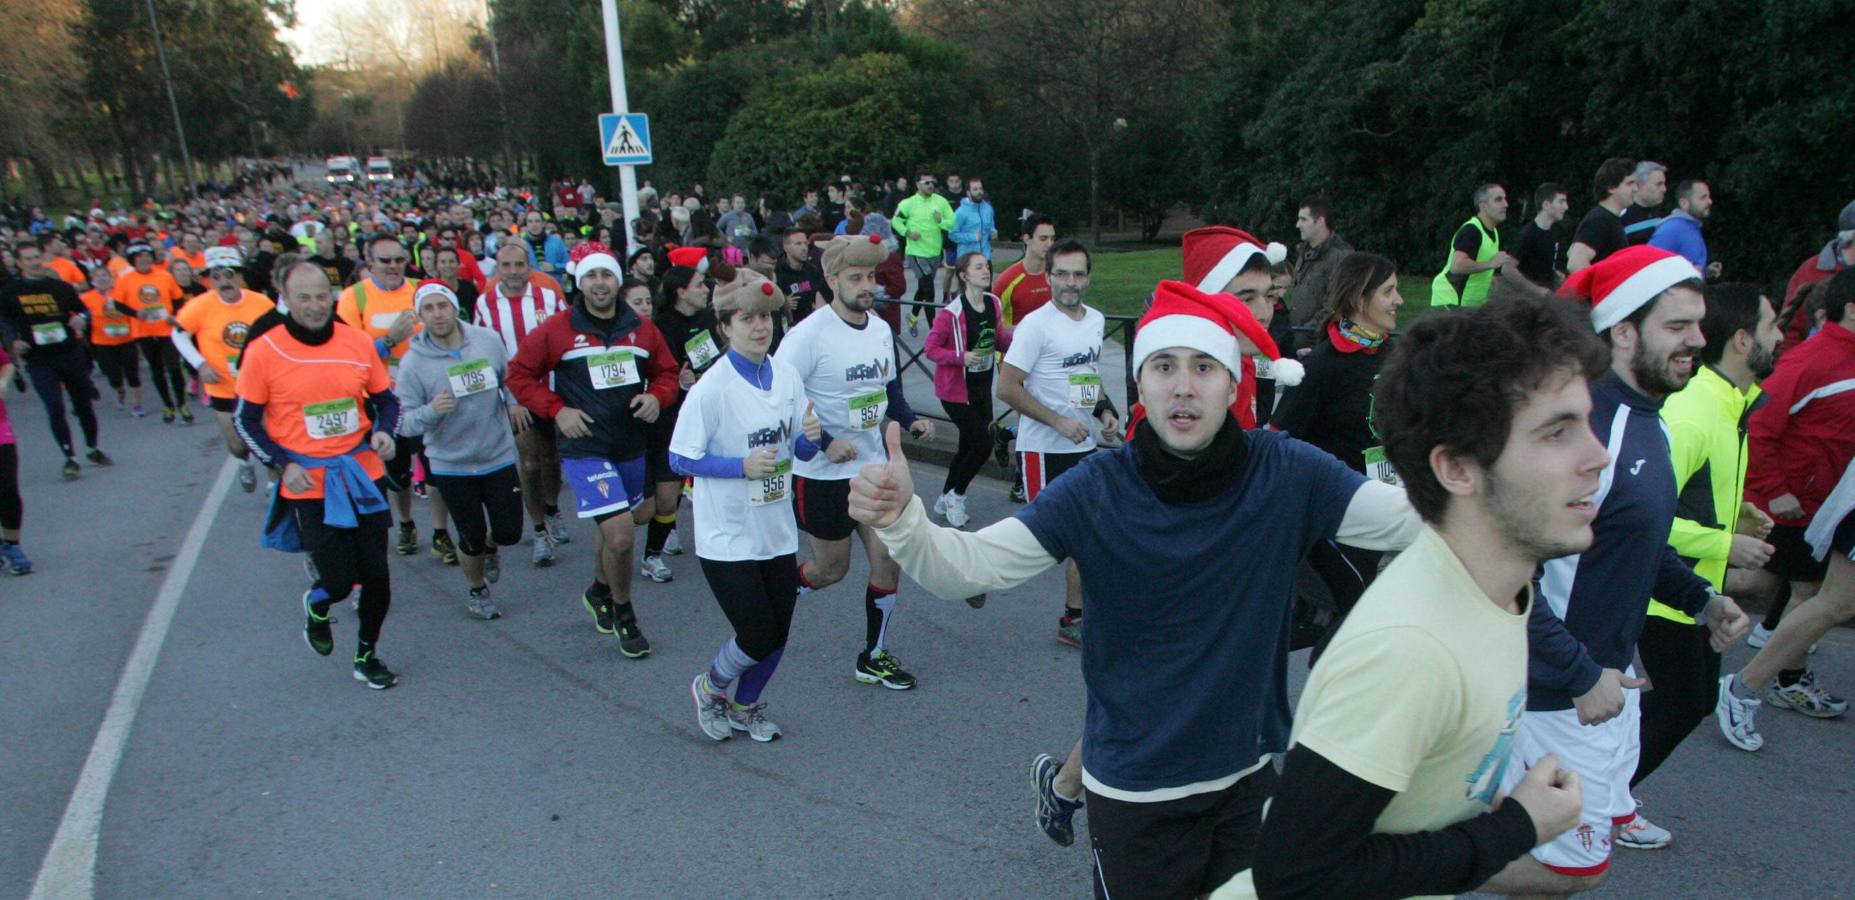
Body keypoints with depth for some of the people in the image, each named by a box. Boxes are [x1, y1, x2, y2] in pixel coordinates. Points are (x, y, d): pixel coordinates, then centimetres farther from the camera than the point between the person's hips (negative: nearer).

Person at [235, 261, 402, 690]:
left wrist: (383, 432, -8)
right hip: (308, 483, -3)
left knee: (376, 574, 6)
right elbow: (247, 421, 0)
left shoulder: (358, 341, -2)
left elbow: (386, 398, 11)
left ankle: (367, 656, 28)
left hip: (364, 473, 3)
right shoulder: (263, 351, -9)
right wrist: (284, 464, -10)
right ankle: (316, 606, 36)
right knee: (339, 580, -3)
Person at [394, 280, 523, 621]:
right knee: (472, 540, 4)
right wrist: (431, 411, -32)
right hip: (451, 465, -2)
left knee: (509, 533, 5)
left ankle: (490, 548, 44)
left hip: (499, 456, 2)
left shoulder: (488, 339, -7)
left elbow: (508, 378, 13)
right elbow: (404, 422, -13)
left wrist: (512, 402, -2)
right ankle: (476, 590, 35)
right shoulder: (414, 362, -14)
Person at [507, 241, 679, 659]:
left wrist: (657, 396, -8)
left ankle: (599, 592, 49)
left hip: (631, 447, 5)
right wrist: (556, 409, -10)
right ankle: (623, 613, 10)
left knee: (615, 527, 21)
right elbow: (519, 374, 1)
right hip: (585, 449, -5)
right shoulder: (556, 330, -6)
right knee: (620, 534, -15)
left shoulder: (641, 329, 3)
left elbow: (667, 372, 13)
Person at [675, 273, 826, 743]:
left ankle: (745, 705, 39)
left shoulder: (787, 376, 0)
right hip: (727, 538, -5)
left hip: (778, 532, 6)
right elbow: (681, 458, -14)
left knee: (777, 635, 12)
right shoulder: (712, 388, -17)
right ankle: (709, 687, 30)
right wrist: (742, 465, -24)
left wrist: (812, 436, -16)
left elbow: (800, 451, 7)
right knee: (758, 637, -2)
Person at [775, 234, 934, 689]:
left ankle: (874, 657, 21)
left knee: (889, 558, 3)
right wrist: (824, 443, -23)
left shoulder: (882, 329, 5)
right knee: (832, 569, 7)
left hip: (873, 466, 6)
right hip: (822, 475, -6)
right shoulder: (809, 335, -18)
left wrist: (912, 421, -1)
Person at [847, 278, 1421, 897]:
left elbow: (1411, 517, -17)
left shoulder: (1287, 473, -11)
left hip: (1248, 777, 3)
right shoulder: (1096, 491, -16)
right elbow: (965, 565, -21)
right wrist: (901, 519, -40)